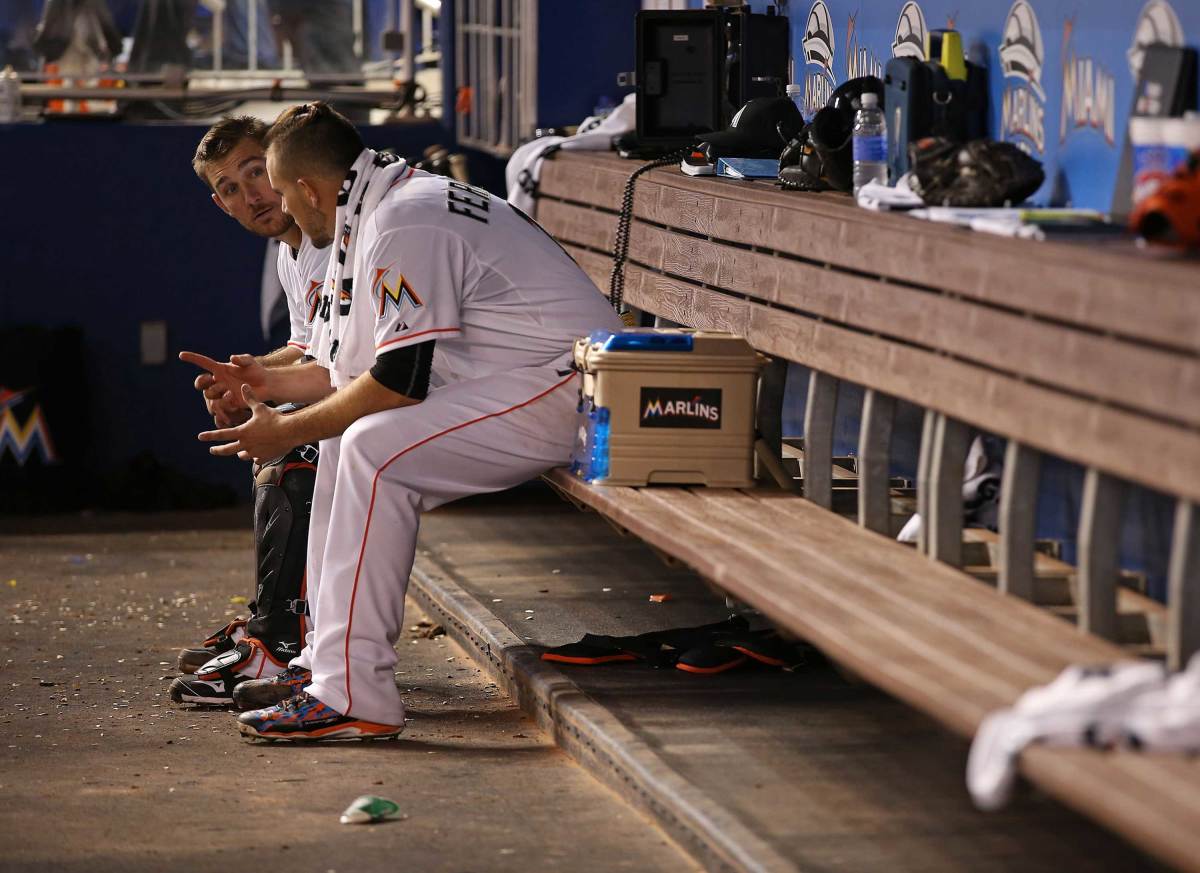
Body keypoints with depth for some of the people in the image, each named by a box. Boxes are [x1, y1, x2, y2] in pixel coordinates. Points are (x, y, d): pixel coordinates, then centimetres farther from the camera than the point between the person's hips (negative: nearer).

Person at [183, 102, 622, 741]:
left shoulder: (405, 223, -17)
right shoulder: (386, 211, 16)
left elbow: (401, 379, -21)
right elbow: (372, 366, 23)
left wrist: (286, 431, -10)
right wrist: (270, 384, 25)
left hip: (565, 389, -11)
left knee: (375, 446, -24)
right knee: (346, 437, 12)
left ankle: (354, 698, -24)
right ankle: (329, 659, 15)